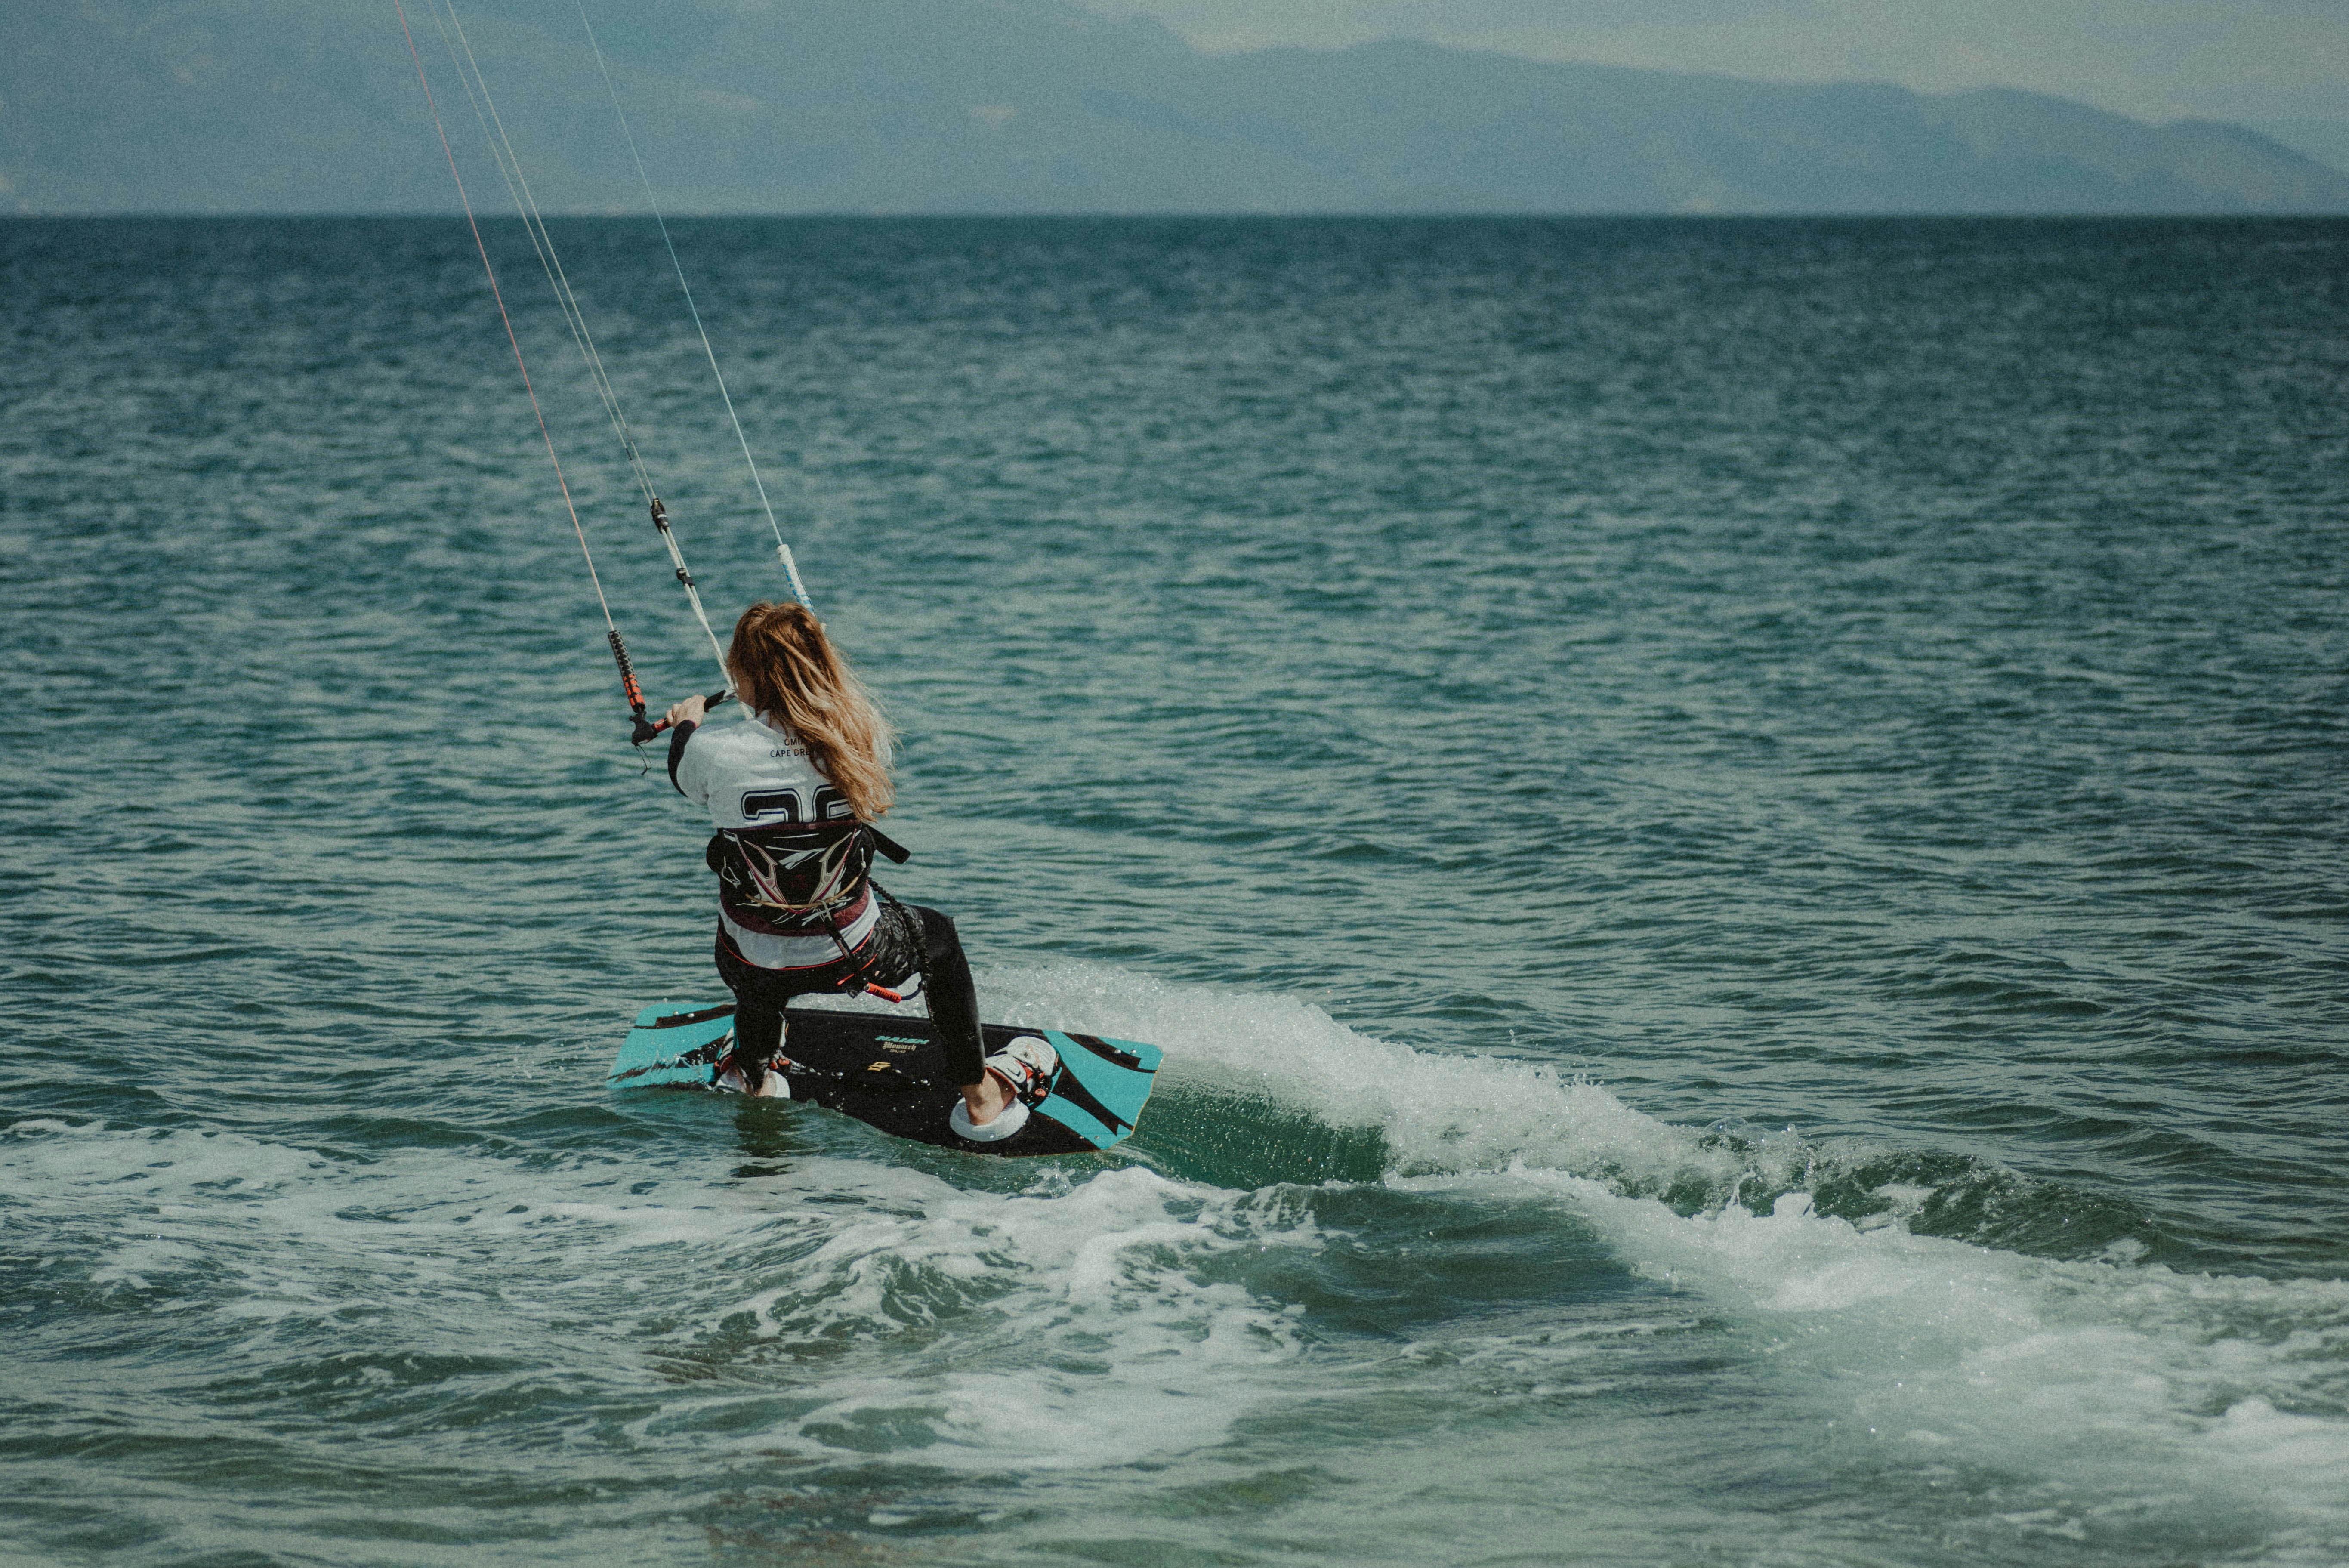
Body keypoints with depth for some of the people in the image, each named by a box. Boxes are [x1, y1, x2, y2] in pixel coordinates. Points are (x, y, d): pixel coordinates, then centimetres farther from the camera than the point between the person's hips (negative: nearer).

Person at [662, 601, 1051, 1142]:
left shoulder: (715, 751, -22)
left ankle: (756, 1078, 59)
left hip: (755, 970, 0)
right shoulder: (858, 737, -17)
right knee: (937, 936, 32)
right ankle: (980, 1098, 38)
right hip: (851, 954, 0)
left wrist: (688, 722, 28)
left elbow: (682, 774, 4)